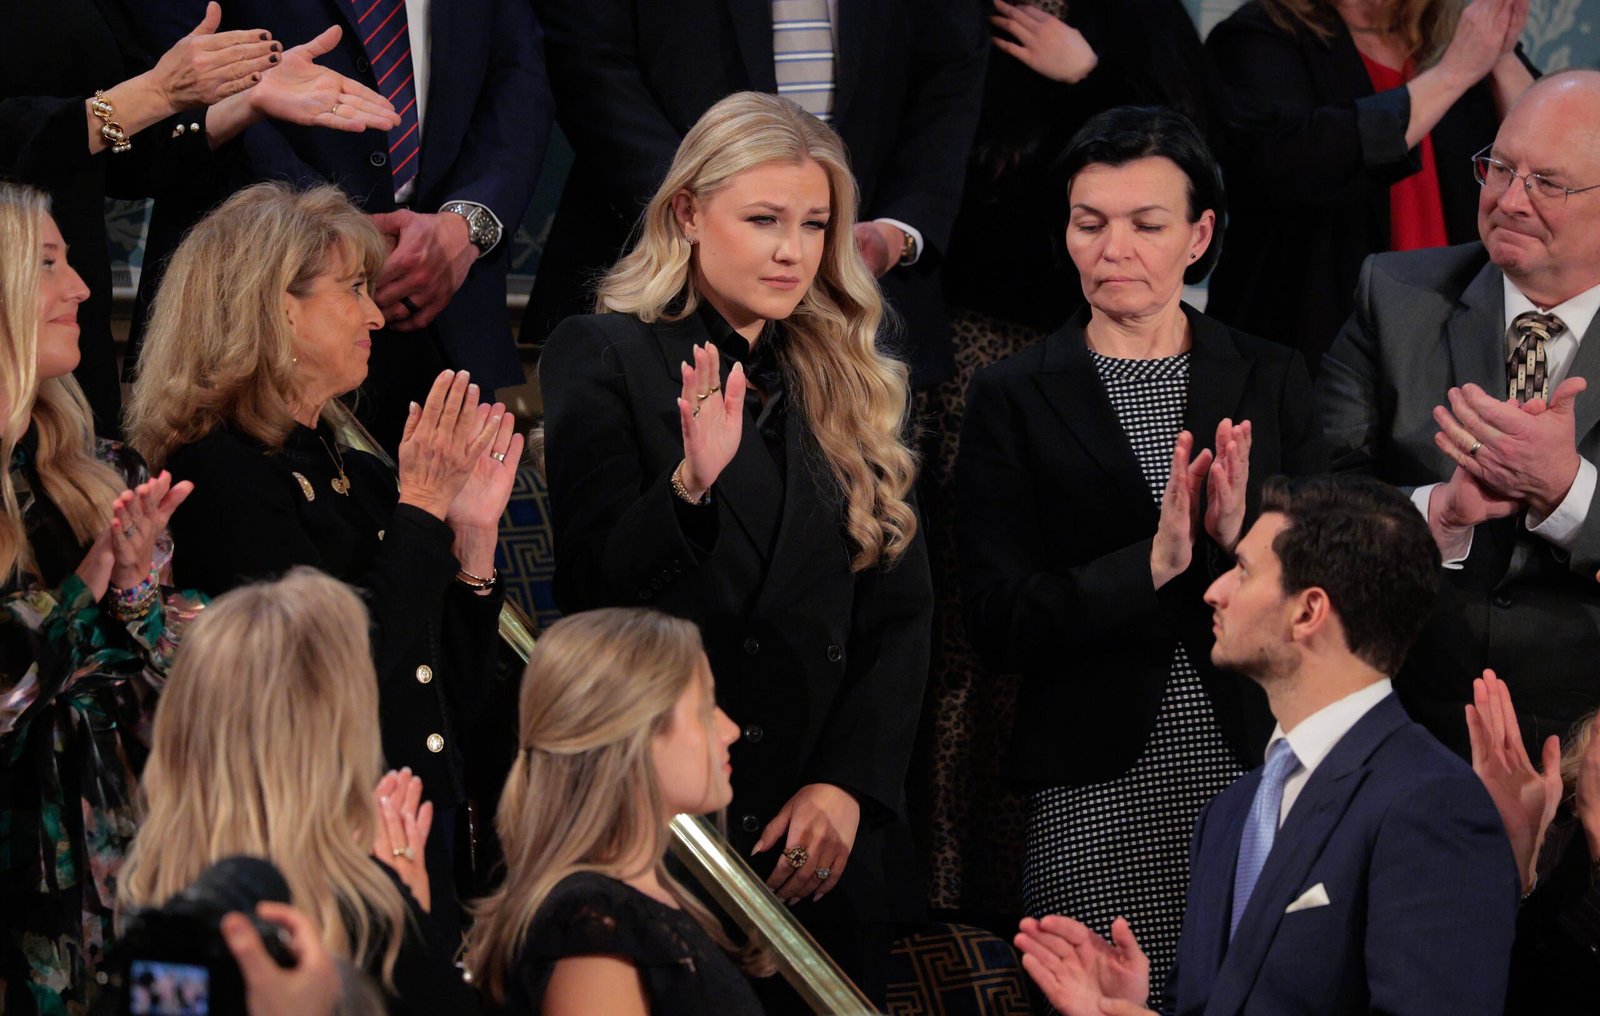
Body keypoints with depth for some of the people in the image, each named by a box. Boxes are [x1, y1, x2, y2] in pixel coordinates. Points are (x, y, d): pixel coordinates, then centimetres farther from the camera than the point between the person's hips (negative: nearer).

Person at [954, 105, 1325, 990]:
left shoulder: (1269, 384, 9)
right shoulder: (1013, 399, 3)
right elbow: (998, 625, -4)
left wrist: (1240, 535, -14)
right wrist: (1153, 563, -16)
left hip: (1253, 762, 2)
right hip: (1097, 794, -1)